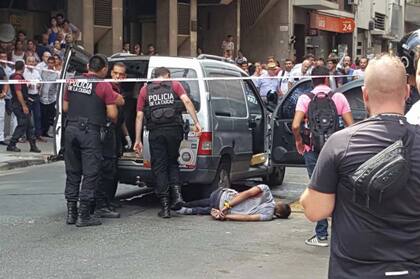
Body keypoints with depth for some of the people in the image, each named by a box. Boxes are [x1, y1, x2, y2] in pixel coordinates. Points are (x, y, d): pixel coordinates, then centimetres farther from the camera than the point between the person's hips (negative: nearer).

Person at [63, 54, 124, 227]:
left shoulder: (73, 82, 9)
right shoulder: (104, 86, -7)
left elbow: (65, 107, 15)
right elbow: (112, 114, -9)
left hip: (71, 128, 6)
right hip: (90, 132, -6)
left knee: (72, 172, 14)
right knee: (90, 174, 1)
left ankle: (71, 212, 18)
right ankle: (83, 216, 2)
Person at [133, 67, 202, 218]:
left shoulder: (145, 89, 13)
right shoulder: (175, 85, 12)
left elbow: (139, 116, 8)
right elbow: (187, 101, -5)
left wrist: (138, 140, 9)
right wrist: (196, 122, -8)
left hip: (156, 132, 0)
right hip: (174, 130, 1)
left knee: (159, 167, 6)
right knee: (172, 162, 20)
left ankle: (165, 207, 5)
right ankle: (177, 193, 1)